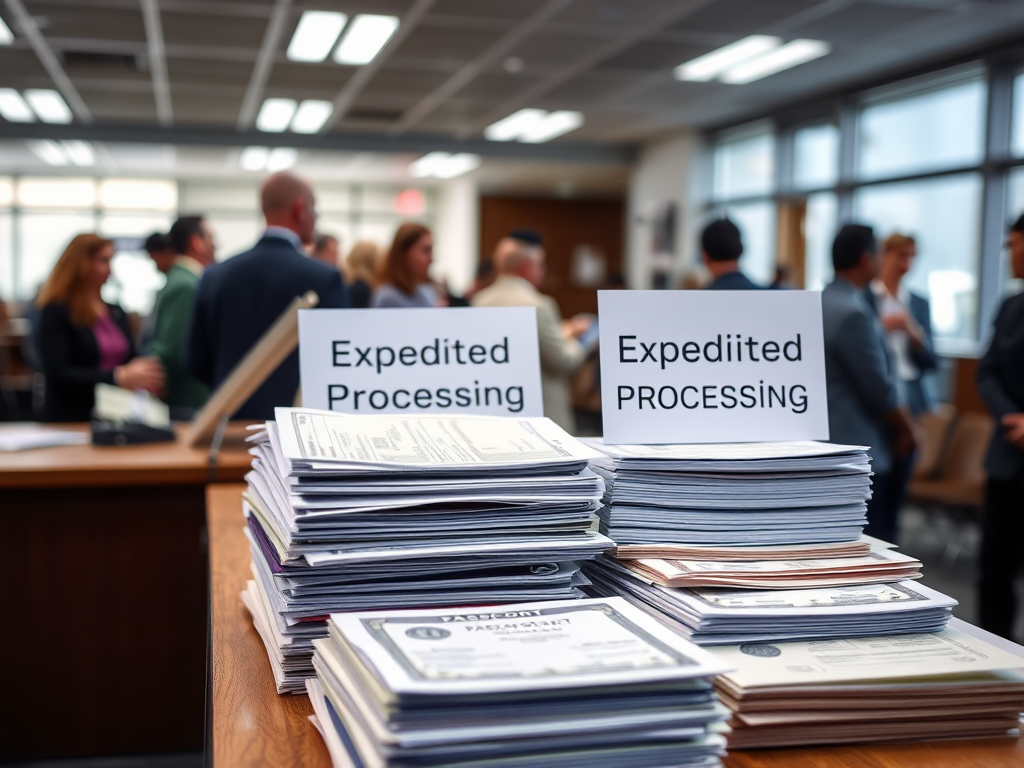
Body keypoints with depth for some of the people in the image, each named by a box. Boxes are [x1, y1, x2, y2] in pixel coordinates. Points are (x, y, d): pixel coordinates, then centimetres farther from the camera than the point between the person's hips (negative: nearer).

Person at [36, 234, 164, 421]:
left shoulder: (116, 313, 13)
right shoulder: (56, 312, -8)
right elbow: (57, 374, -18)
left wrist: (144, 377, -9)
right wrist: (118, 377, -27)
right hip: (71, 422, -6)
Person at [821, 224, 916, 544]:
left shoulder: (821, 302, 9)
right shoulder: (853, 312, -20)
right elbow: (879, 388, -16)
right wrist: (905, 428, -1)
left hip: (828, 442, 10)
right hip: (858, 448, -10)